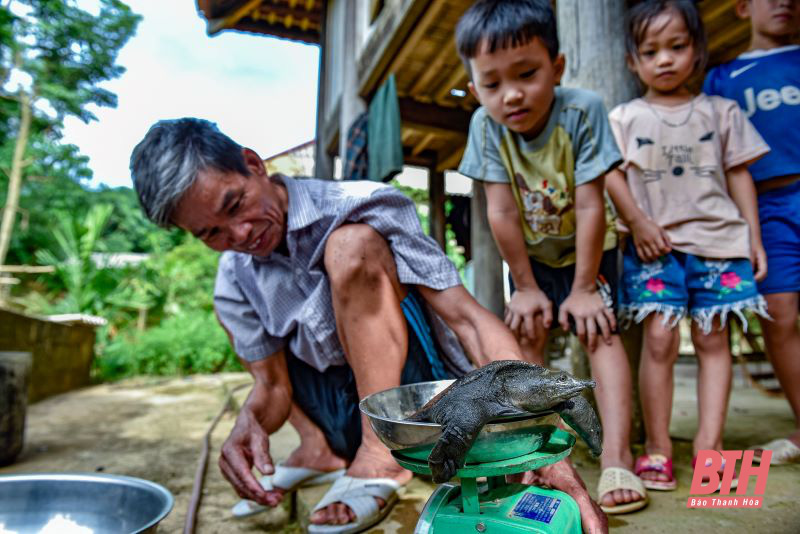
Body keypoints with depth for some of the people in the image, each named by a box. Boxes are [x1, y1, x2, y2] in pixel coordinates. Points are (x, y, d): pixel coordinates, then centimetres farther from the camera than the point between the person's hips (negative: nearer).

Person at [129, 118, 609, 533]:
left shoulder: (363, 208, -18)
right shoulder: (235, 283, -2)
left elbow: (467, 317, -24)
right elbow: (272, 383, -1)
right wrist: (251, 422, -25)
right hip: (351, 420, 6)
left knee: (352, 245, -26)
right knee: (233, 303, 9)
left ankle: (380, 462, -20)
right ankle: (319, 448, 10)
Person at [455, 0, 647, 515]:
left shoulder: (582, 110, -29)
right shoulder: (486, 125, -22)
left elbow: (590, 206, -27)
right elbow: (502, 211, -20)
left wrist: (584, 287, -21)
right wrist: (525, 287, -14)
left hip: (589, 247, -2)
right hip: (532, 252, 3)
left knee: (598, 329, -13)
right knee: (528, 332, -1)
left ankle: (617, 457, -12)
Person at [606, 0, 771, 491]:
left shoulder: (720, 111, 14)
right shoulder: (625, 118, 9)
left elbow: (739, 174, 13)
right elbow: (612, 176, 0)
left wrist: (754, 236, 7)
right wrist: (638, 221, -13)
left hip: (717, 238, 2)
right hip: (654, 243, -2)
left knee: (713, 338, 2)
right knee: (660, 338, -9)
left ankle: (709, 442, 11)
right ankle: (657, 446, 1)